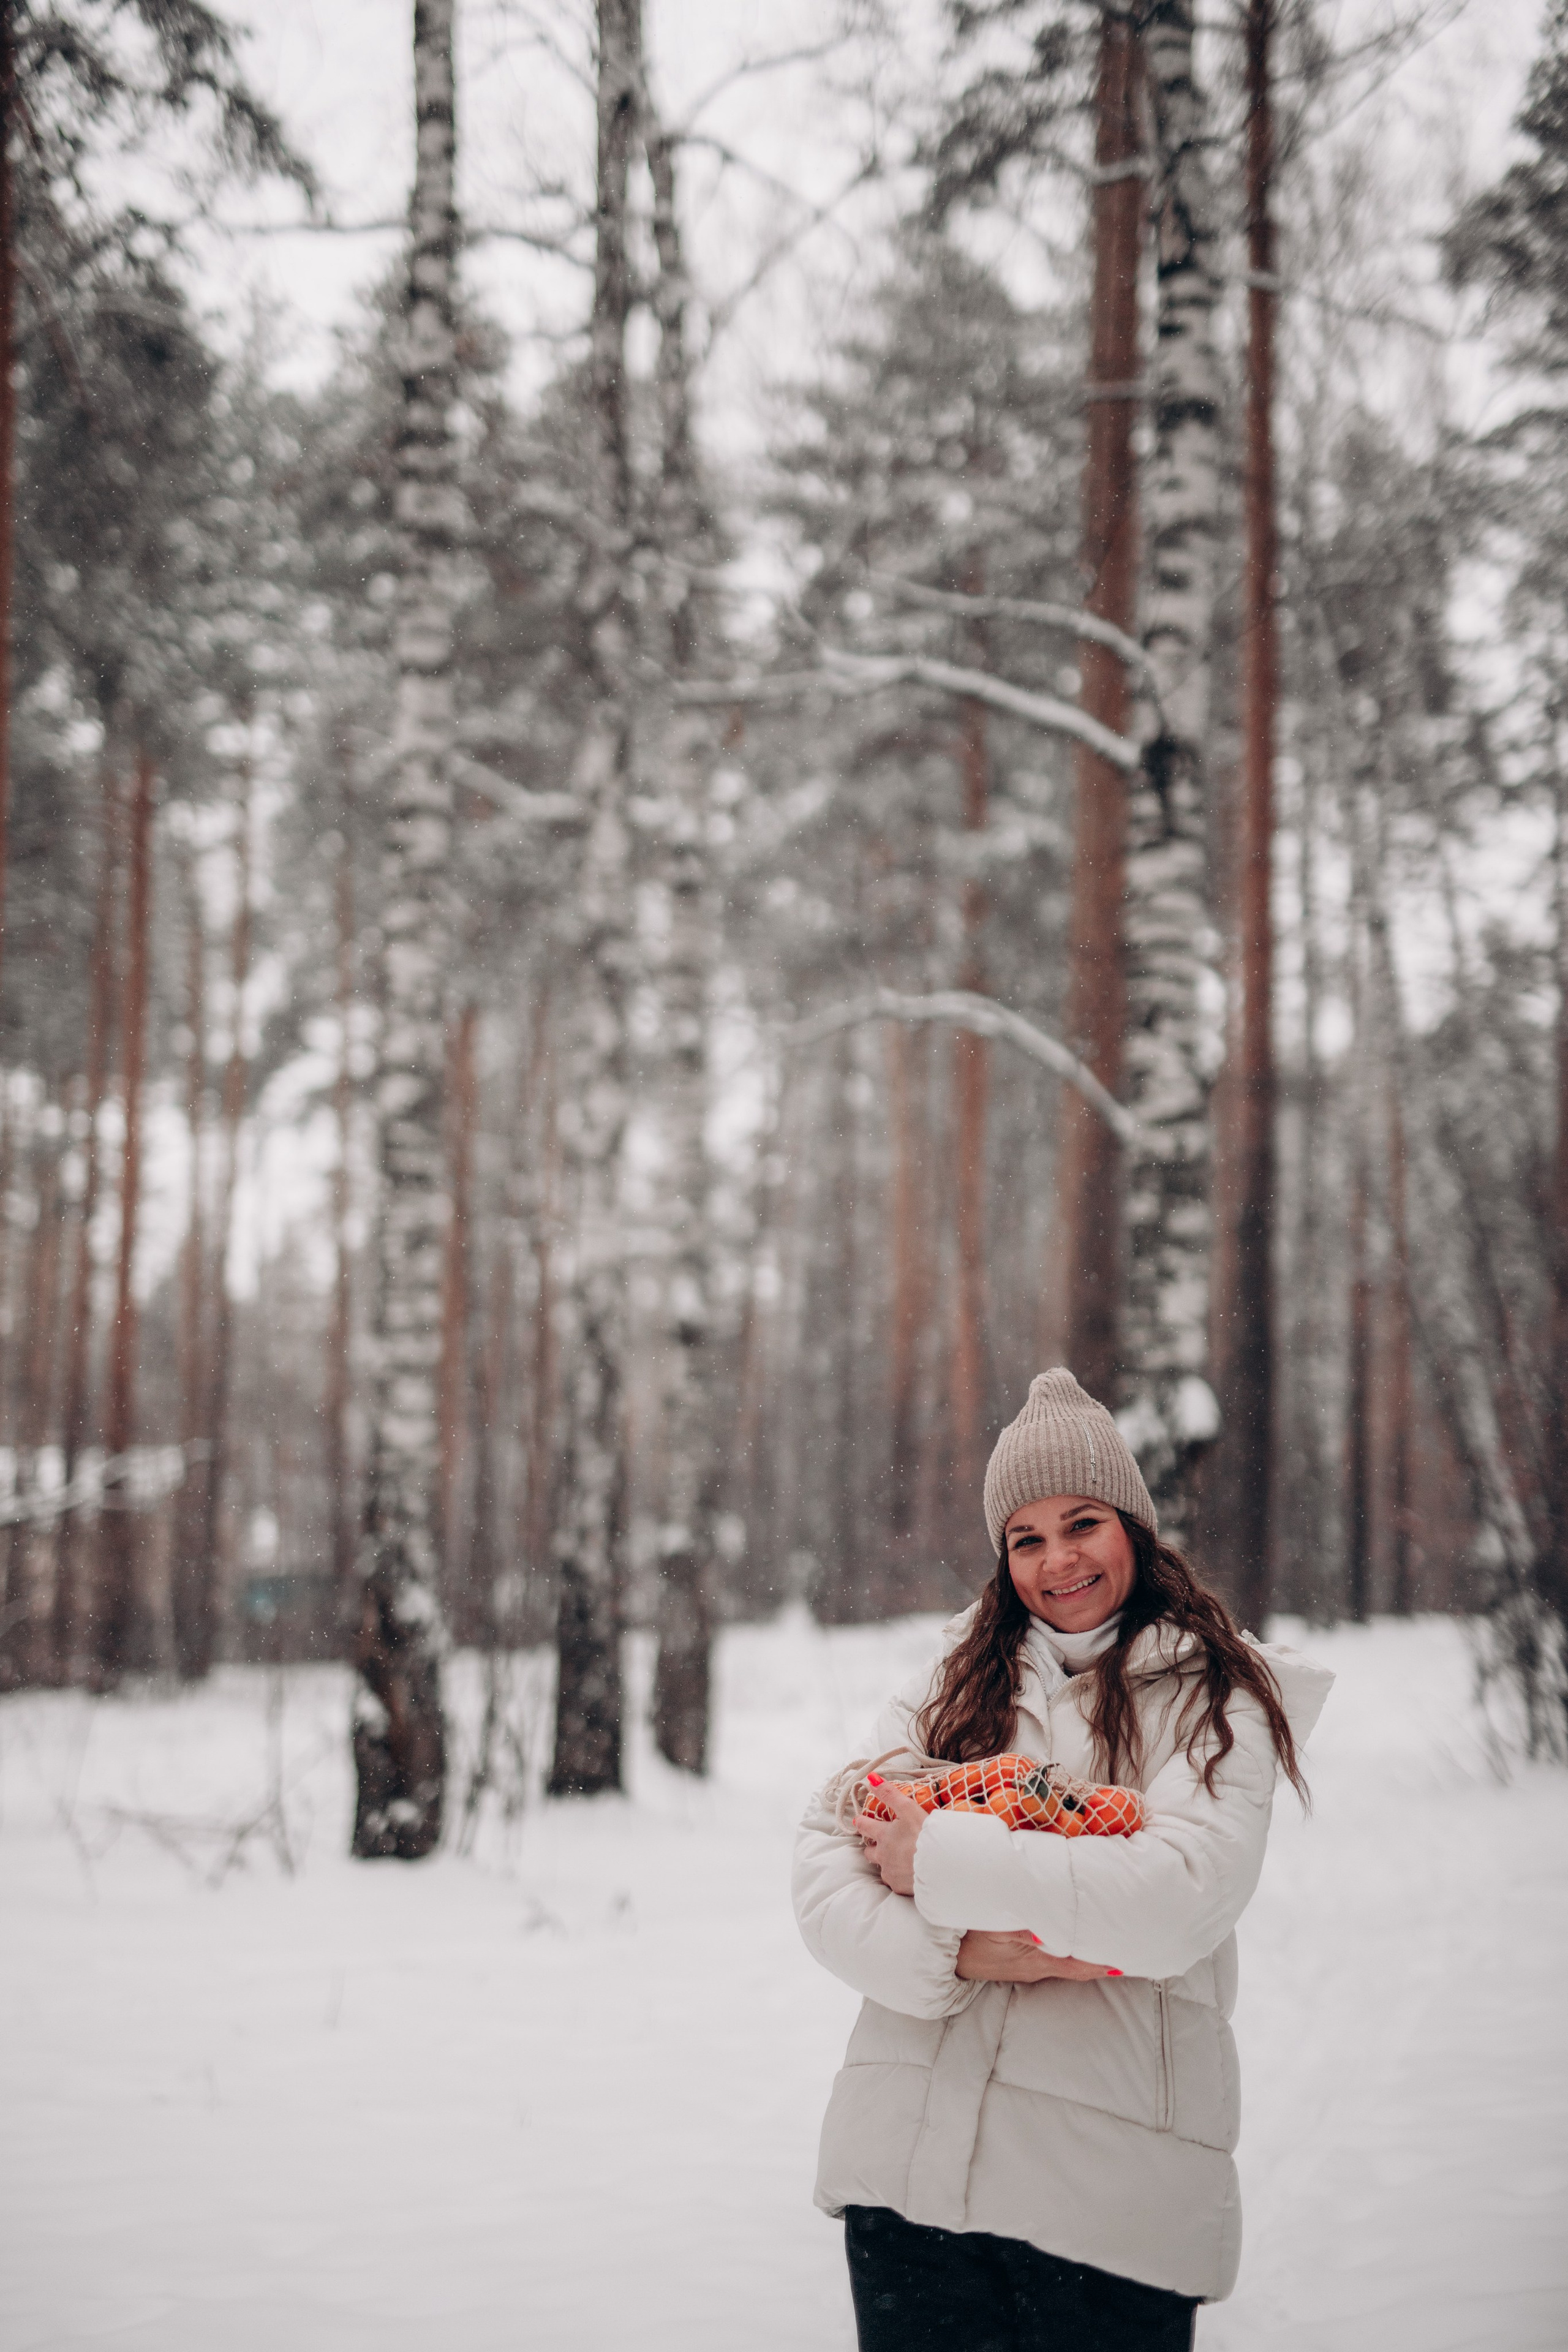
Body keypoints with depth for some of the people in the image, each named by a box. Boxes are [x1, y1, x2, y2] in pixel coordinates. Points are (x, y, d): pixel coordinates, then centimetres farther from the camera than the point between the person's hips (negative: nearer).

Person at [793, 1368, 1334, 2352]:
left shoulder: (1215, 1694, 4)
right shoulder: (958, 1681, 15)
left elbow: (1179, 1899, -14)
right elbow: (823, 1857, 4)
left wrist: (939, 1858, -10)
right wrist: (953, 1952, -14)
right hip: (909, 2151, 3)